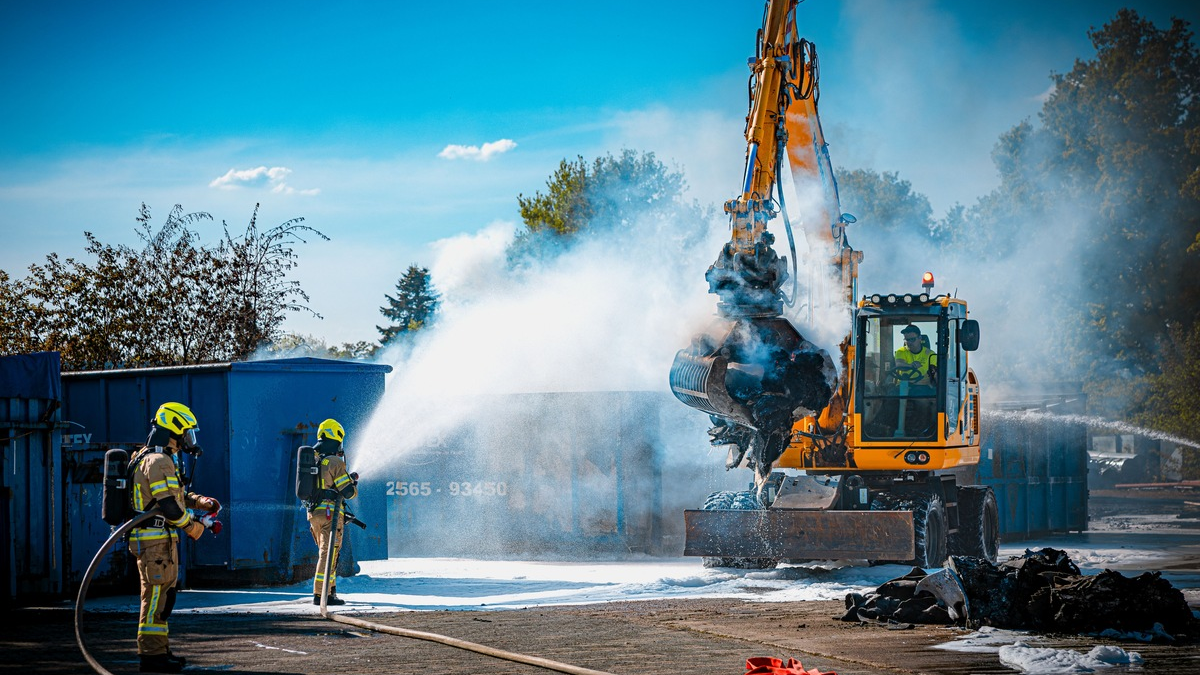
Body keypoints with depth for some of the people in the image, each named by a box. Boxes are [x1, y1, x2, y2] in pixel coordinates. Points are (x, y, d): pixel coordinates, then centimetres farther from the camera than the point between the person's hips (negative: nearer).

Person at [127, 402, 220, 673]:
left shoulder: (163, 459, 18)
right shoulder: (159, 461, -16)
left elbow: (176, 495, 27)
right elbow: (168, 504, -22)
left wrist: (200, 501, 11)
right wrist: (191, 526, -8)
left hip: (163, 540, 11)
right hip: (156, 540, -11)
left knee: (163, 596, 16)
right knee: (155, 595, -9)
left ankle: (159, 650, 23)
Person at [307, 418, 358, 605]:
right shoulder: (335, 462, -12)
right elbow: (348, 491, -13)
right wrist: (354, 481, 9)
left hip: (313, 512, 8)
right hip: (331, 513, -8)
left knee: (325, 552, 19)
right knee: (328, 553, -7)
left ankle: (330, 590, 24)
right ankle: (320, 594, -12)